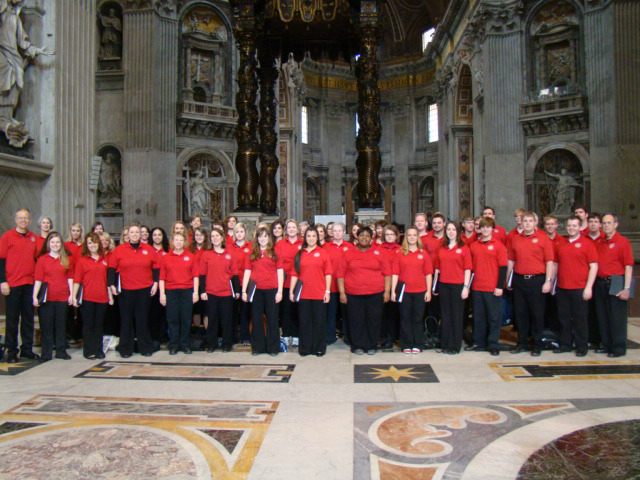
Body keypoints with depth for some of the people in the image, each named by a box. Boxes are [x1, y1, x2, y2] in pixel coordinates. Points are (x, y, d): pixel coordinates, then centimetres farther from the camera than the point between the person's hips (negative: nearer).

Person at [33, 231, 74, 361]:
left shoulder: (67, 259, 8)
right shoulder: (42, 259, 3)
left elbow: (70, 278, 8)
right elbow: (38, 279, -1)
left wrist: (71, 294, 1)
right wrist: (35, 296, -8)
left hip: (63, 297, 1)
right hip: (47, 298, -1)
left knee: (61, 325, 8)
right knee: (46, 326, 4)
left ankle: (61, 351, 16)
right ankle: (46, 353, 12)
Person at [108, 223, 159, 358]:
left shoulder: (149, 249, 6)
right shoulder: (119, 250, 2)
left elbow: (156, 267, 10)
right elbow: (112, 268, 4)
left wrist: (155, 283, 2)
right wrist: (112, 285, -5)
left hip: (144, 290, 1)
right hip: (125, 291, -1)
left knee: (143, 319, 6)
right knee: (126, 320, 6)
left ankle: (145, 348, 16)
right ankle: (125, 349, 16)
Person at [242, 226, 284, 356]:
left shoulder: (275, 252, 5)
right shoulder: (252, 253, 10)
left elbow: (280, 272, 2)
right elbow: (247, 272, 8)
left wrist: (280, 291, -5)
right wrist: (244, 291, 1)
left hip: (271, 289, -2)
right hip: (256, 290, 2)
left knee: (272, 319, 4)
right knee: (257, 319, 8)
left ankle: (273, 347, 13)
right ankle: (257, 347, 18)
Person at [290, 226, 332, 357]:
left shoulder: (323, 253, 4)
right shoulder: (299, 254, 9)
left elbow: (328, 273, 2)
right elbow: (294, 274, 8)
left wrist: (328, 291, -4)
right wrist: (291, 291, 3)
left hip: (319, 294, -1)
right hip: (303, 294, 2)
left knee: (319, 322, 5)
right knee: (304, 322, 8)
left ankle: (319, 348, 17)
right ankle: (305, 348, 19)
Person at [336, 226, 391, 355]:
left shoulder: (378, 253, 6)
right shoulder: (348, 254, 5)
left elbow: (387, 273, 6)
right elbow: (340, 273, 4)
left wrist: (387, 291, 1)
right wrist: (342, 292, -1)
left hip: (375, 294, 0)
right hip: (353, 295, 0)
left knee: (374, 320, 6)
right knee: (356, 321, 5)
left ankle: (372, 346, 21)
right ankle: (357, 346, 20)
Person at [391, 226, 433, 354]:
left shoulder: (423, 254, 5)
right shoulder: (400, 254, 2)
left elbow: (428, 274, 5)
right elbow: (395, 274, 0)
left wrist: (428, 291, -1)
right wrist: (393, 291, -4)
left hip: (420, 291, 0)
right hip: (404, 291, 0)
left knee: (418, 318, 7)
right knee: (405, 318, 6)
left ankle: (417, 345, 18)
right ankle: (406, 345, 16)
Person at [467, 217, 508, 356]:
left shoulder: (498, 245, -2)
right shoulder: (474, 246, 8)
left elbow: (503, 267, -5)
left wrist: (500, 286, -10)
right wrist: (468, 285, 7)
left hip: (493, 288, -4)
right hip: (477, 287, 4)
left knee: (494, 317, 4)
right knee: (478, 317, 11)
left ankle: (494, 345, 14)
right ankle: (479, 343, 22)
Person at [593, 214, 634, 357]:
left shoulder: (622, 242, -6)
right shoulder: (599, 243, 12)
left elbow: (628, 266, -11)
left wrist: (627, 288, -16)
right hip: (600, 283, 6)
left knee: (617, 317, -1)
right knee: (602, 316, 12)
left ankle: (619, 348, 9)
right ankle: (607, 345, 23)